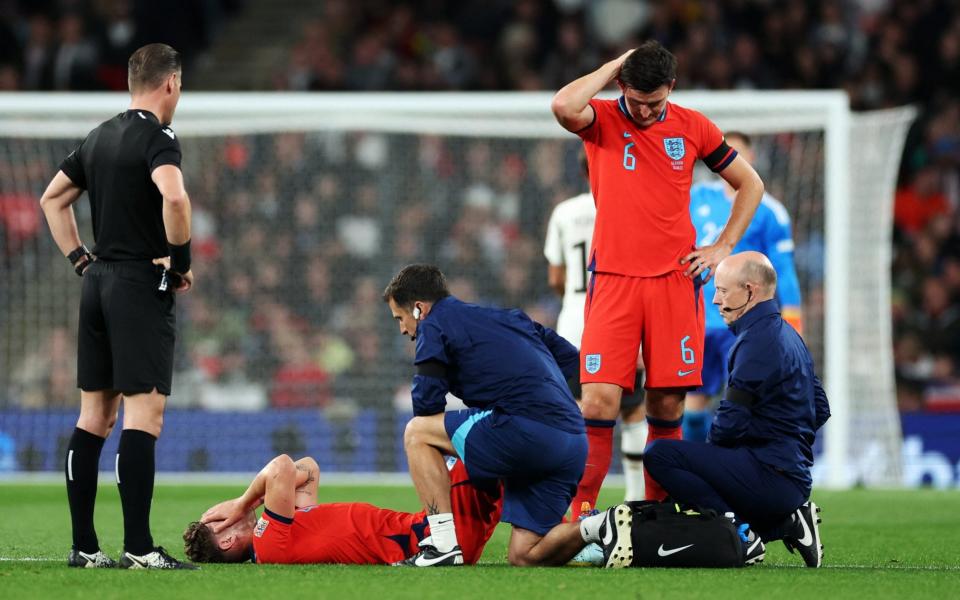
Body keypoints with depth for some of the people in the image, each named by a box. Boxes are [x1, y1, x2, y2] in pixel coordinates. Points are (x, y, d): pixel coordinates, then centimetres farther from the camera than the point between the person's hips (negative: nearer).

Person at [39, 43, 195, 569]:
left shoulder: (99, 138, 14)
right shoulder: (157, 137, -11)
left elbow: (51, 198, 23)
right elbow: (173, 197, -28)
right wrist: (181, 260, -14)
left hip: (98, 284, 8)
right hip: (142, 287, -8)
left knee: (94, 417, 10)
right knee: (143, 417, -10)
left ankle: (83, 545, 10)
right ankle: (138, 547, -15)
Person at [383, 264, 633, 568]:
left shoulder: (435, 324, 8)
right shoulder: (508, 317, 30)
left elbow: (427, 401, 0)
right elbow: (573, 361, 30)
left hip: (527, 430, -8)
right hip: (575, 444, 8)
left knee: (416, 432, 8)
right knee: (523, 557, 13)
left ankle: (444, 545, -3)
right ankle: (601, 526, -8)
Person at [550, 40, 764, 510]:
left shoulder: (692, 127, 7)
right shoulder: (602, 120, 1)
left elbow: (749, 184, 18)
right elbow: (562, 106, -23)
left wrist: (722, 248, 8)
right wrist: (615, 66, -11)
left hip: (675, 278, 2)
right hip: (613, 279, -2)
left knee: (668, 404, 2)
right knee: (599, 400, -12)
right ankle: (578, 513, -8)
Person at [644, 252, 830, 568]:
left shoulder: (758, 340, -14)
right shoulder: (788, 335, 18)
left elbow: (731, 423, -17)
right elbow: (821, 410, 24)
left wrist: (710, 444, 3)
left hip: (771, 477, -10)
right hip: (796, 478, 10)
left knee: (658, 455, -16)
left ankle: (741, 535, -13)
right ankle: (788, 522, 10)